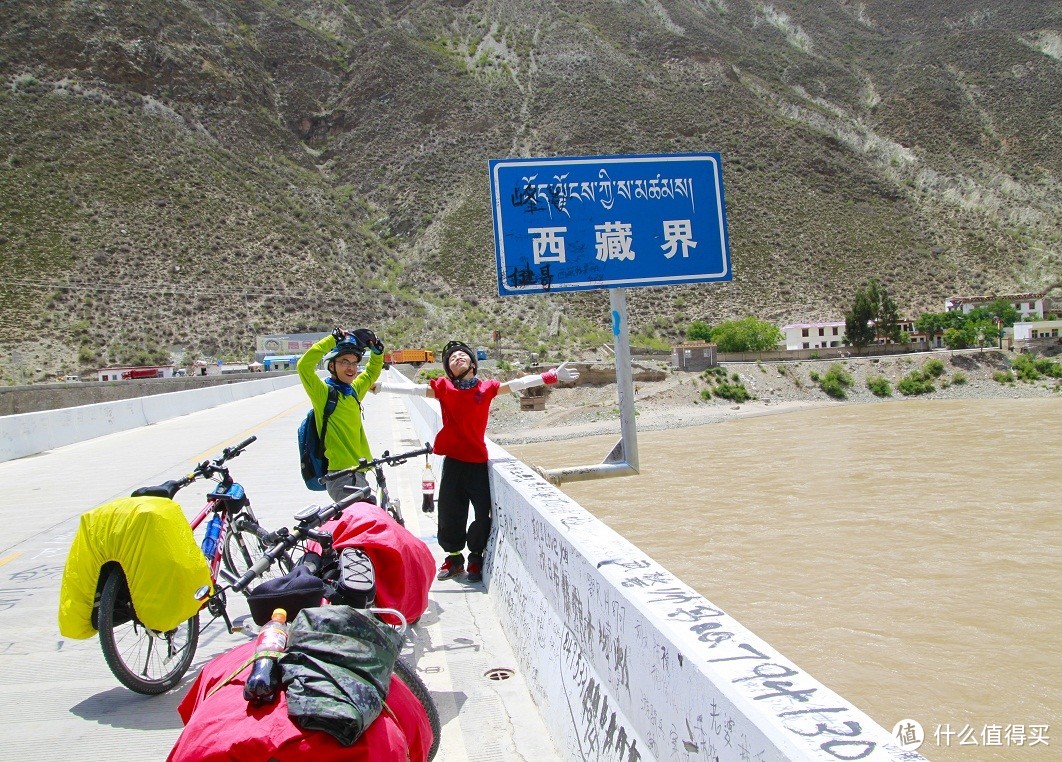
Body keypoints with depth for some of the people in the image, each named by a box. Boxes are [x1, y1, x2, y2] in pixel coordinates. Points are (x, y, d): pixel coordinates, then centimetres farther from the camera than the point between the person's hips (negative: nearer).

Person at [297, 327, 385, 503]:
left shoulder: (354, 390, 11)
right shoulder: (324, 393, -8)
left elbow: (372, 372, 27)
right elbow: (304, 365, -24)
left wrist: (377, 350, 8)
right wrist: (333, 338, -21)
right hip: (341, 476, -8)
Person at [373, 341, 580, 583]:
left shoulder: (487, 387, 2)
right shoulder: (444, 387, 1)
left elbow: (519, 383, 0)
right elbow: (412, 389, -3)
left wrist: (553, 376, -4)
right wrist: (378, 386, -9)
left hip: (478, 461, 0)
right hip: (453, 461, 0)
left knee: (483, 513, 2)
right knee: (450, 513, 7)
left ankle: (476, 558, 24)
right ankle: (454, 557, 28)